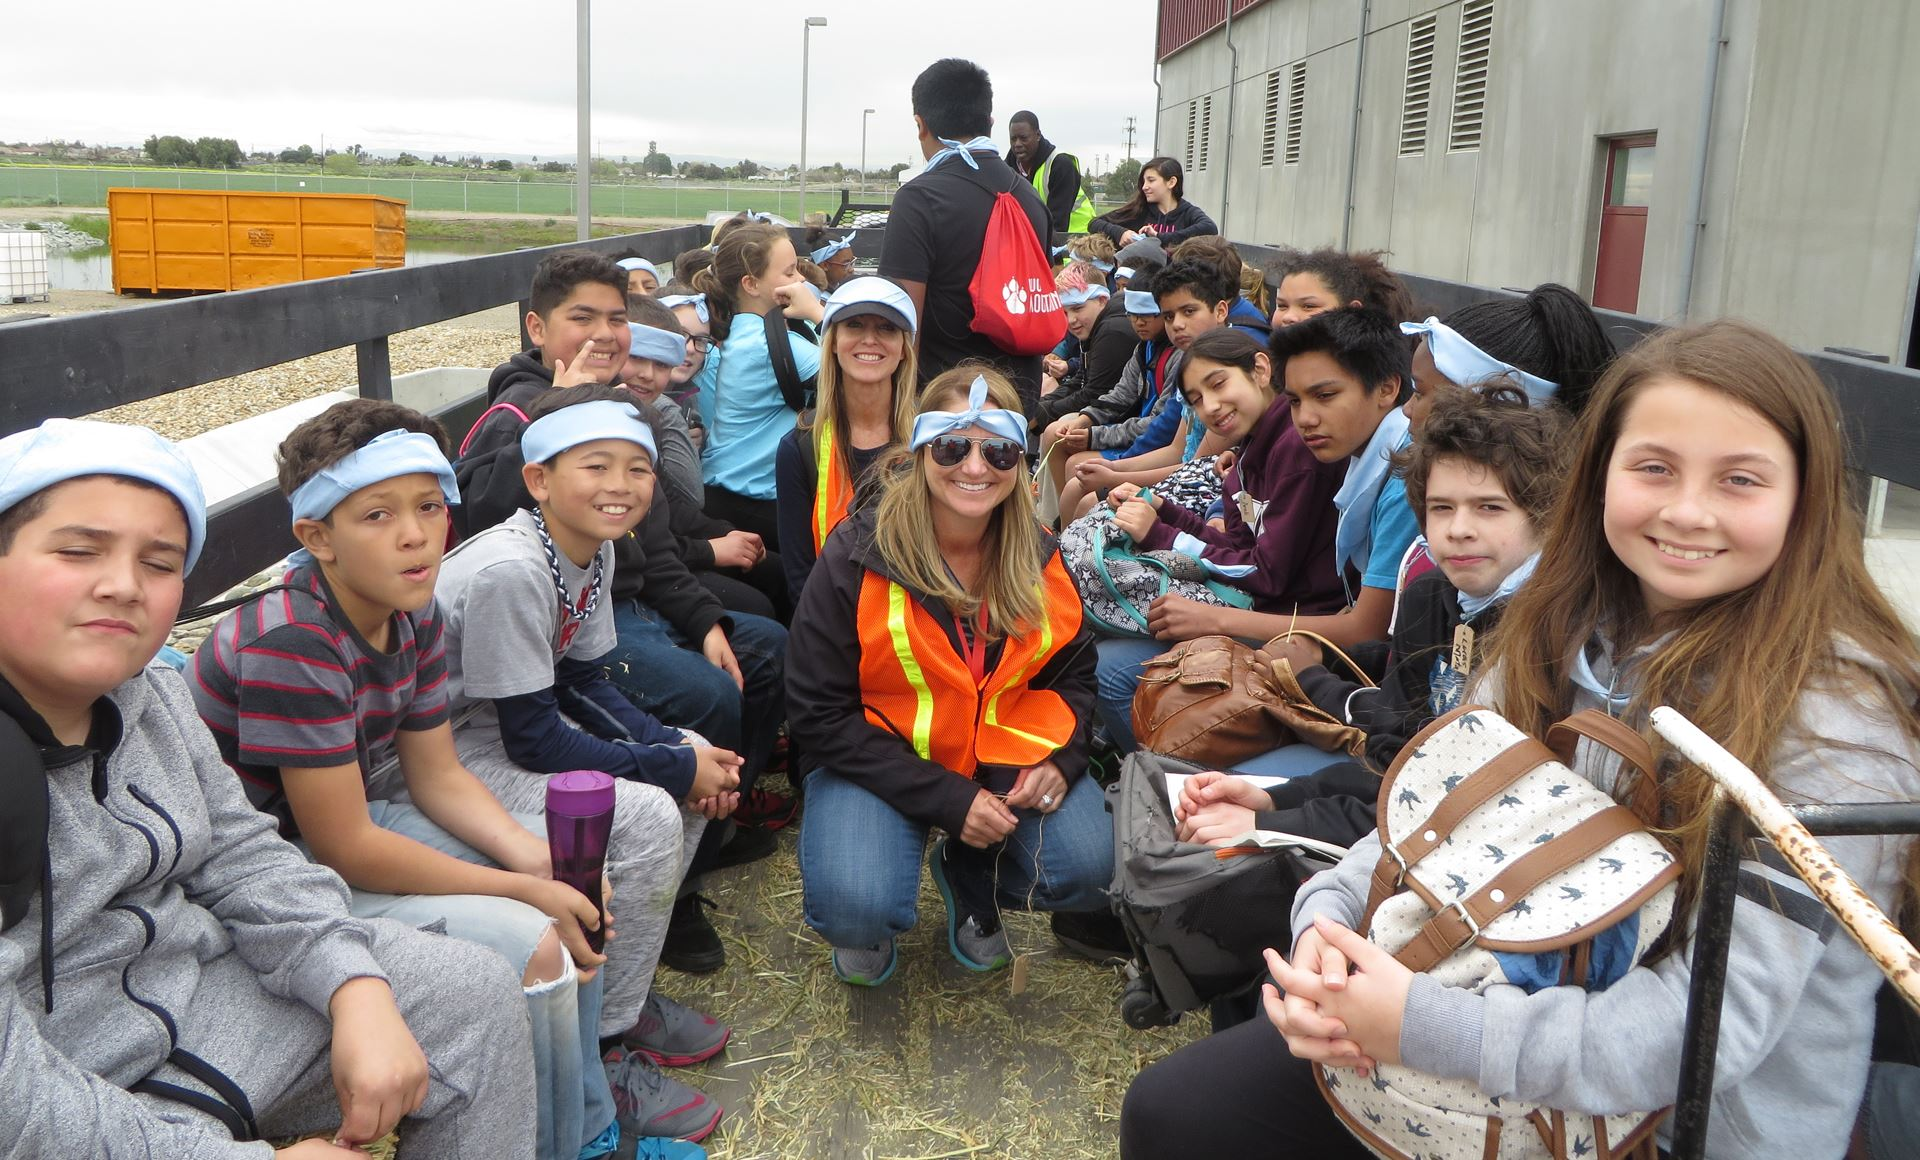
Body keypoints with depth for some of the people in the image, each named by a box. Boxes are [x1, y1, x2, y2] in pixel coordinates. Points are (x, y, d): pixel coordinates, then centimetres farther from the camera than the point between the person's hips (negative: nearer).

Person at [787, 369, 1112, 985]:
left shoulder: (1039, 559, -2)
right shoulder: (855, 559, -15)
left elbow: (1073, 673, 11)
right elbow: (821, 719, -14)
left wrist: (1060, 758, -12)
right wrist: (945, 799, -21)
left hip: (1008, 754, 4)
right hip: (882, 762, -3)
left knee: (1089, 870, -20)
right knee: (856, 910, -29)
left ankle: (967, 875, 15)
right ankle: (866, 926, 13)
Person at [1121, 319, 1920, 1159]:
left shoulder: (1835, 719, -22)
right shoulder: (1563, 628, -3)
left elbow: (1717, 1021, -26)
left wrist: (1423, 1027, -33)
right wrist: (1327, 920, -19)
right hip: (1523, 1007, 6)